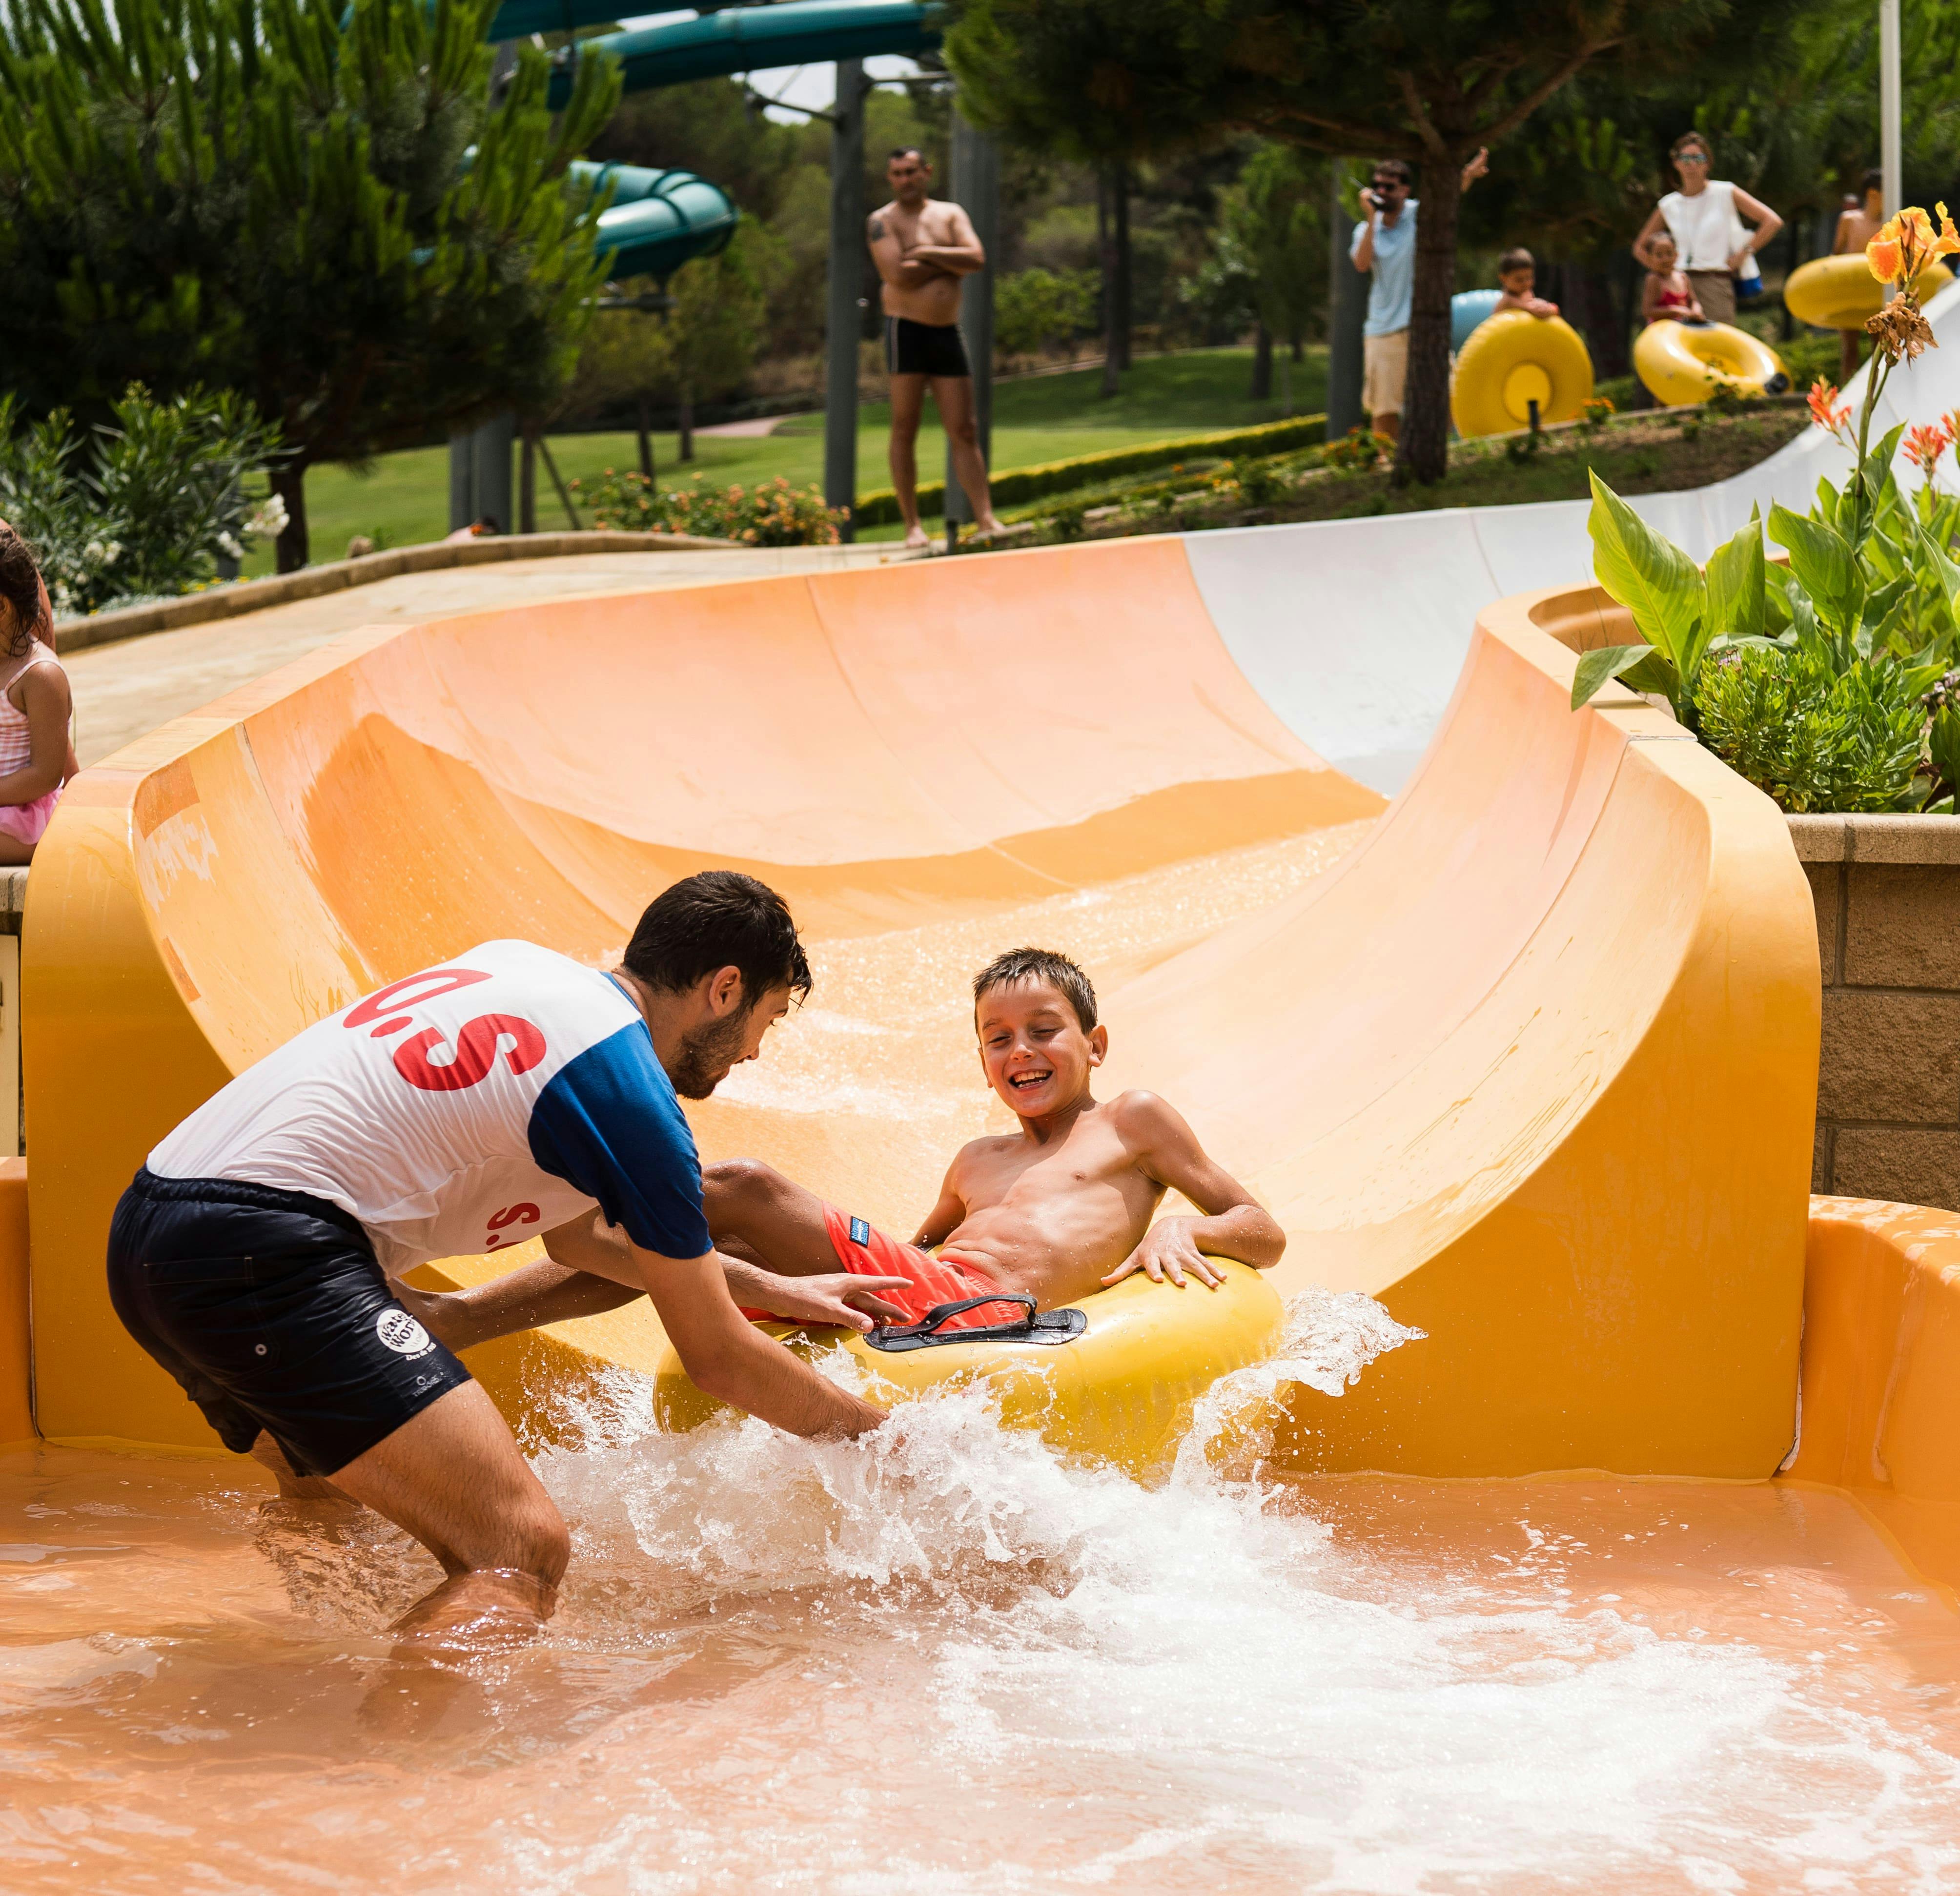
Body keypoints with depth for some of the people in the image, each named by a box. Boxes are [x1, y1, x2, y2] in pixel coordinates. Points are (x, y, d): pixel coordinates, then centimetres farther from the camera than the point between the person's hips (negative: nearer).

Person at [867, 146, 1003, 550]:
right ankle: (913, 525, 0)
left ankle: (985, 520, -1)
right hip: (907, 331, -4)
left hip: (948, 332, 4)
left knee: (964, 432, 2)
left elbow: (977, 259, -3)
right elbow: (898, 275, -16)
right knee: (905, 430, -3)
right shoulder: (883, 221, -1)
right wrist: (949, 264, -5)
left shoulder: (950, 214, 13)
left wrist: (928, 253, -8)